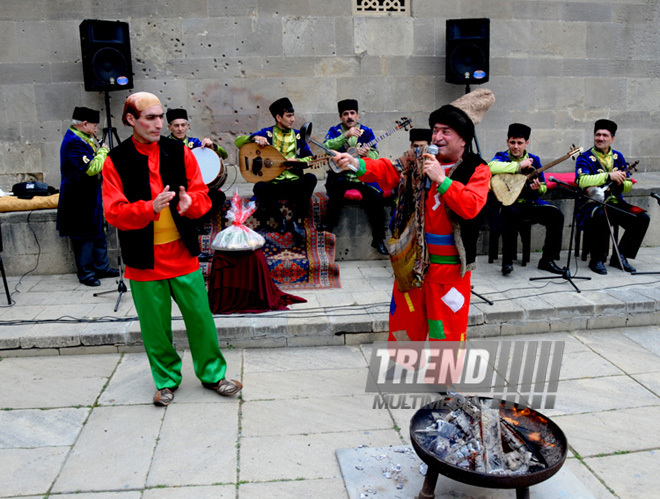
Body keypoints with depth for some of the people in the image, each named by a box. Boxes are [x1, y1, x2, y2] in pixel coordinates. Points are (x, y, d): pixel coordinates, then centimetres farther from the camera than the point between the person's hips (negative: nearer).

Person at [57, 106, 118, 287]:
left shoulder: (84, 138, 11)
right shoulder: (73, 142, -19)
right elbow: (92, 168, -25)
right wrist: (103, 151, -13)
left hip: (91, 194, 10)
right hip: (80, 197, -10)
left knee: (98, 231, 15)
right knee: (83, 235, -1)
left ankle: (101, 267, 25)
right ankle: (85, 273, 9)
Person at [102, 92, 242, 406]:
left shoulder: (179, 152, 3)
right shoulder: (115, 161, -3)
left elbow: (202, 195, 3)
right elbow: (114, 212, -10)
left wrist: (190, 202, -21)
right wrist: (151, 207, -27)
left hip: (182, 253, 1)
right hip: (144, 259, -1)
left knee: (200, 317, 6)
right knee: (155, 325, 10)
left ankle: (212, 374, 26)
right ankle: (167, 380, 31)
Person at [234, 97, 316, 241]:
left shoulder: (298, 135, 14)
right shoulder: (267, 133, 8)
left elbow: (310, 159, 9)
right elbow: (238, 141, 4)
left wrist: (295, 161, -11)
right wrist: (255, 137, -15)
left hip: (294, 183, 2)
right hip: (272, 184, -2)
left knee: (310, 178, -29)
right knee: (259, 187, -34)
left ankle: (298, 221, -21)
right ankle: (281, 221, -13)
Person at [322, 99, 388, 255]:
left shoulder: (366, 132, 12)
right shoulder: (335, 131, 8)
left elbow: (375, 156, 3)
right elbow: (326, 147, -14)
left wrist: (367, 153, -21)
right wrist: (346, 135, -26)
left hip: (362, 177, 1)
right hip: (340, 175, -1)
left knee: (376, 197, -23)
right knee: (336, 185, -36)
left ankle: (378, 240, -12)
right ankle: (329, 224, -22)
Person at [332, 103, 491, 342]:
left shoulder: (477, 170, -4)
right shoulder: (416, 162, 7)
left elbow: (471, 206, -20)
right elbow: (387, 171, -7)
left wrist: (441, 179, -26)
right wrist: (356, 164, -25)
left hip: (449, 264, -3)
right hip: (412, 259, 4)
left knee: (446, 329, 5)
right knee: (405, 320, 16)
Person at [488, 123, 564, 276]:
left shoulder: (534, 159, 13)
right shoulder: (502, 157, 1)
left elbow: (543, 188, 17)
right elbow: (491, 166, -26)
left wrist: (538, 187, -9)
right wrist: (520, 165, -21)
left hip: (530, 203, 5)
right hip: (509, 203, -5)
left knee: (557, 215, -16)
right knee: (511, 214, -38)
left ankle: (547, 259, -2)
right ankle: (507, 261, -23)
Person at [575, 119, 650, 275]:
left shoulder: (618, 157, 16)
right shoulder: (584, 158, -1)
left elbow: (628, 185, 16)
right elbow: (582, 180, -21)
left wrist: (621, 181, -8)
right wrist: (609, 176, -24)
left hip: (615, 203, 6)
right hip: (592, 203, -6)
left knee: (642, 218, -13)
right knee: (601, 216, -38)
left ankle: (619, 257, 2)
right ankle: (597, 260, -18)